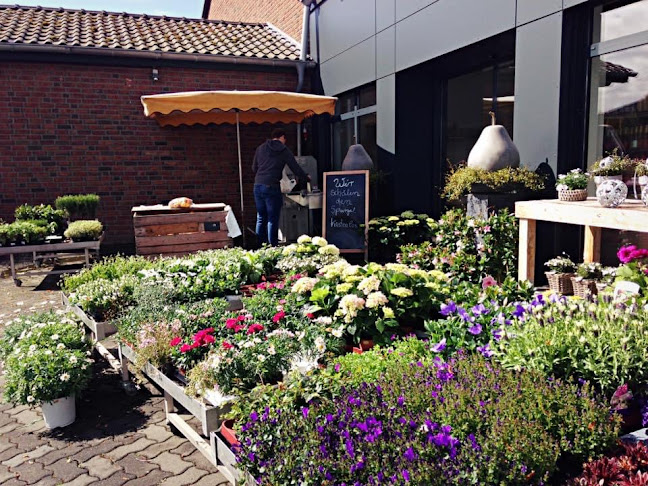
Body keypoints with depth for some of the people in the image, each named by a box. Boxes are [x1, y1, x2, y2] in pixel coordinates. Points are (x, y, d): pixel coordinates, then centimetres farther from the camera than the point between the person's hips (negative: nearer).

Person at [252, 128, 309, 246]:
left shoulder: (261, 148, 13)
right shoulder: (284, 151, 1)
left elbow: (254, 168, 18)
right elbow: (296, 168, 4)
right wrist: (306, 178, 20)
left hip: (258, 186, 5)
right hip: (272, 187, -5)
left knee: (261, 218, 13)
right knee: (273, 220, 1)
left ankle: (260, 246, 16)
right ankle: (272, 246, 2)